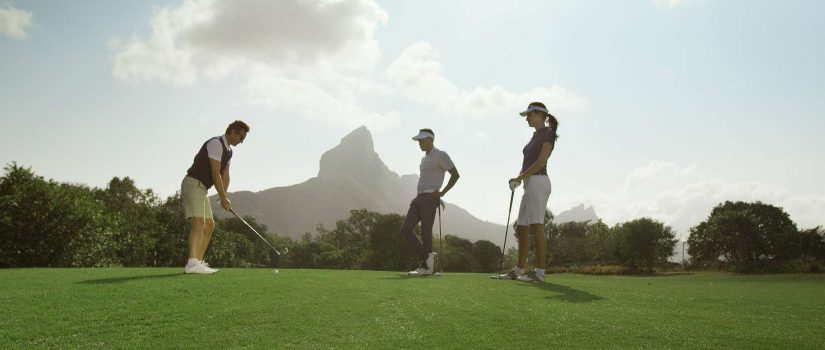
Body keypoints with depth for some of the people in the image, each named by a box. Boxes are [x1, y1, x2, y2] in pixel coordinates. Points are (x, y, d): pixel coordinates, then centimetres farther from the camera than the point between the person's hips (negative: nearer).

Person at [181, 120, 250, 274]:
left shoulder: (228, 151, 17)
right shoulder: (216, 144, -14)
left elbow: (225, 175, 14)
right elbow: (215, 174, -18)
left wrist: (224, 197, 1)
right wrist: (223, 198, -15)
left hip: (202, 189, 11)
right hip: (193, 184, -11)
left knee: (209, 225, 11)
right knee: (198, 222, -23)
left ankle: (199, 262, 15)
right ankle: (192, 264, -33)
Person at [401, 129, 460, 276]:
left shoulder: (441, 155, -4)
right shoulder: (424, 158, 23)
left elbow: (455, 174, -10)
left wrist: (442, 193, -12)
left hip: (430, 198, -9)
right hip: (419, 197, 9)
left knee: (426, 232, -8)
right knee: (405, 229, 0)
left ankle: (426, 267, 0)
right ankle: (427, 256, 6)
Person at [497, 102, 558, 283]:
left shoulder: (548, 133, -4)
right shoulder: (536, 136, 22)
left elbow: (541, 162, -13)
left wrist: (519, 178, -12)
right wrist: (518, 178, 2)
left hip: (538, 182, -9)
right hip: (530, 184, 9)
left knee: (536, 226, -13)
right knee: (521, 227, 8)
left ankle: (540, 272, -12)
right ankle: (518, 270, 14)